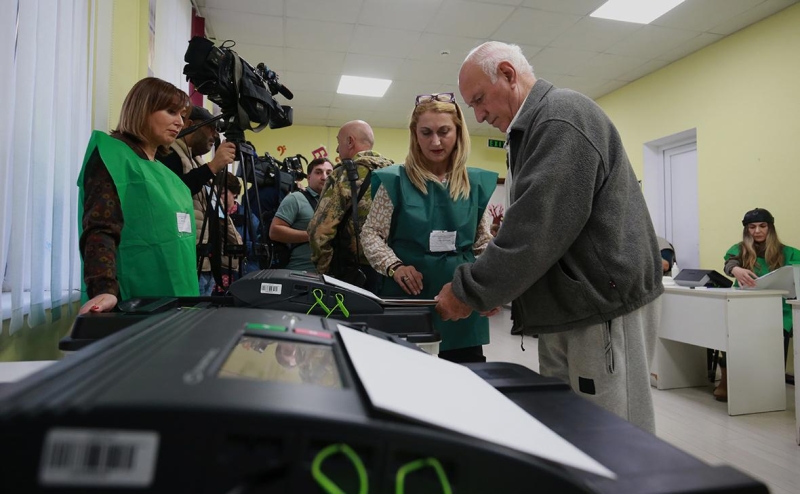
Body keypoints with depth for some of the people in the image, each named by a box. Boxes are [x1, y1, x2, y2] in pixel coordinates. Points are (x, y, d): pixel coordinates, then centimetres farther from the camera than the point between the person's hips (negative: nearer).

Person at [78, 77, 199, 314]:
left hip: (172, 298, 8)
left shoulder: (163, 170, 17)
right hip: (136, 301, -7)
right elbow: (100, 231, -19)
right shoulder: (113, 157, -6)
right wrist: (105, 290, -34)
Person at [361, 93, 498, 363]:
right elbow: (370, 234, 1)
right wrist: (394, 266, -16)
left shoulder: (477, 183, 6)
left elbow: (484, 243, 10)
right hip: (409, 295, -2)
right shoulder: (396, 180, -2)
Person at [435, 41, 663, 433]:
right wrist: (492, 287, 7)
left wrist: (469, 291, -15)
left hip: (604, 306, -10)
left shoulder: (562, 115, -13)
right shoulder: (533, 128, 19)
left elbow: (539, 228, -22)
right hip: (565, 310, 10)